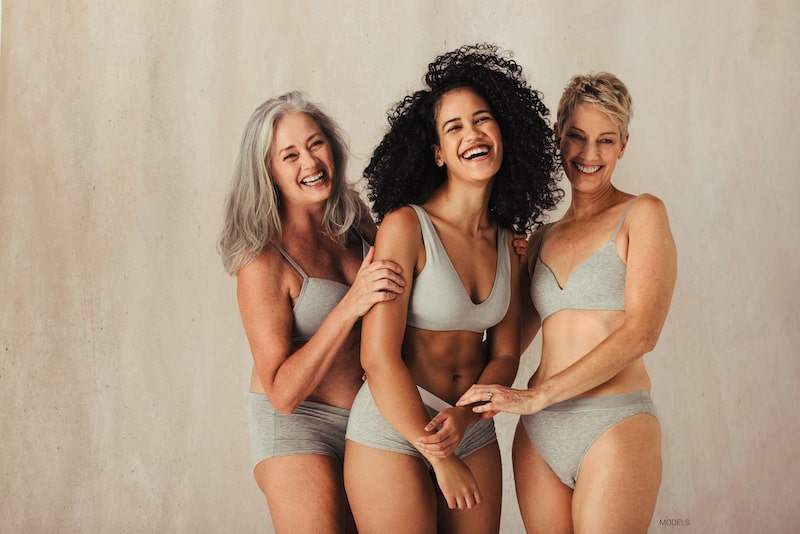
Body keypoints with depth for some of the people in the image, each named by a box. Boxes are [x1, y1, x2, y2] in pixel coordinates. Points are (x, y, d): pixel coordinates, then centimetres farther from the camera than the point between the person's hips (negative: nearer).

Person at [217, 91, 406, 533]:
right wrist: (351, 306, -27)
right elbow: (282, 391, -19)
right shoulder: (263, 261, -16)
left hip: (367, 420, 6)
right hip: (297, 429, -6)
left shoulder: (356, 227, 2)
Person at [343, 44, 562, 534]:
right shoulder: (405, 226, -13)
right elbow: (379, 357, -16)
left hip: (473, 434, 5)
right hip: (394, 433, -5)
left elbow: (504, 355, 7)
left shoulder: (505, 243, 5)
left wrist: (464, 417, -13)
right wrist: (439, 457, -12)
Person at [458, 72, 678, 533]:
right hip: (540, 434, 5)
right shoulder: (543, 239, 16)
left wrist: (537, 395, -14)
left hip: (614, 429, -5)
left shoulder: (641, 215, 0)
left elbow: (641, 332, -11)